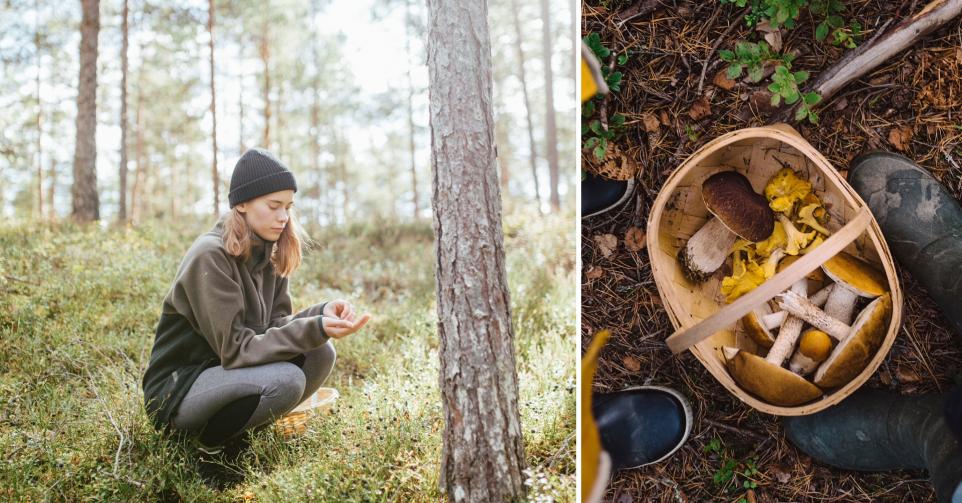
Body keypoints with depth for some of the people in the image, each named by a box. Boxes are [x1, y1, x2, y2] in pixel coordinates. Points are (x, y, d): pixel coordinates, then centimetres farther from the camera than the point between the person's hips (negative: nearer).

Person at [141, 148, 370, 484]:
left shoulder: (270, 254, 1)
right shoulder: (210, 256, -23)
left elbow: (273, 326, -1)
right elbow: (235, 348, -25)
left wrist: (322, 313, -20)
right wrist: (315, 329, -33)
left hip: (226, 374, 8)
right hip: (176, 392, -7)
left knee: (320, 354, -13)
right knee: (285, 379, -31)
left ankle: (236, 433, 2)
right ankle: (210, 444, -5)